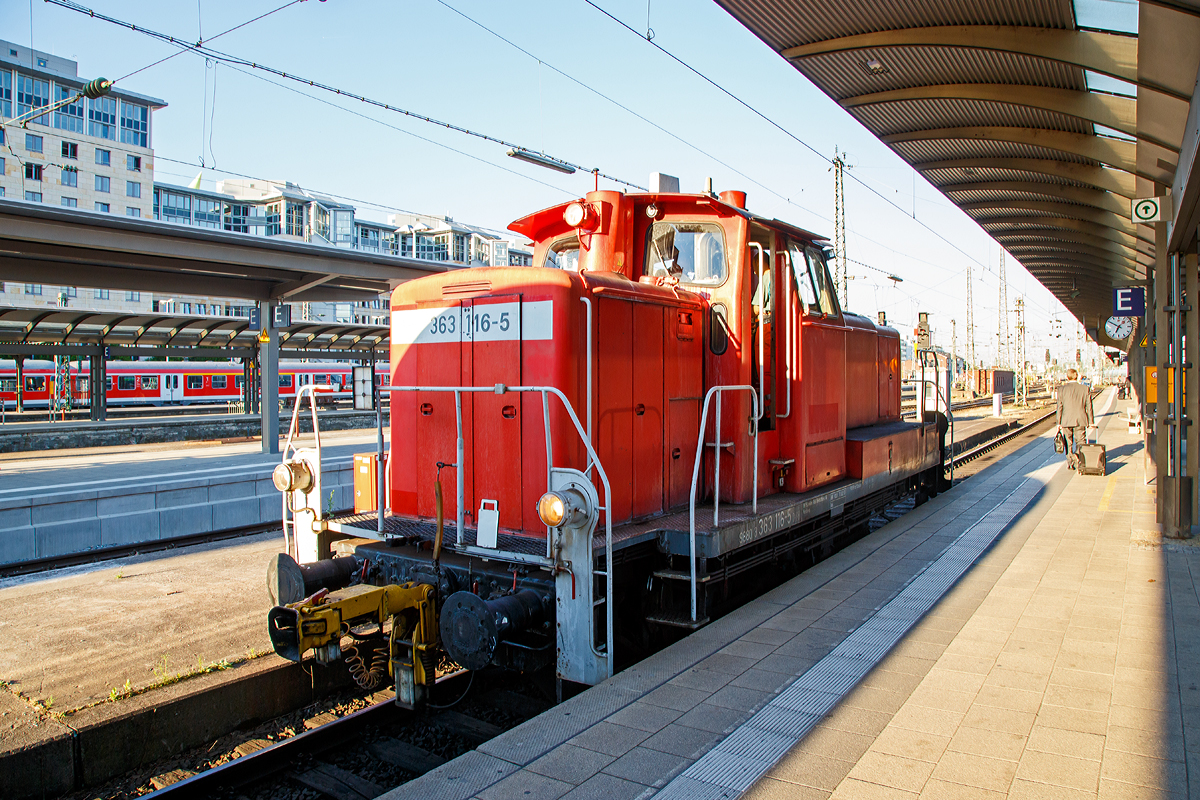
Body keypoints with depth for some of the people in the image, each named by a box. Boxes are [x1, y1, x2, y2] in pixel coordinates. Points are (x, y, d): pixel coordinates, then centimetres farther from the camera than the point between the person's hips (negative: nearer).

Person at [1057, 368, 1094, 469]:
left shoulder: (1062, 389, -4)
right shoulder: (1085, 389, -1)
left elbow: (1060, 407, -2)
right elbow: (1089, 407, 2)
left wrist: (1059, 423, 3)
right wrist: (1091, 421, 8)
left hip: (1066, 421, 0)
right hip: (1081, 421, 0)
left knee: (1069, 443, 11)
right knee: (1080, 442, 8)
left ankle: (1070, 462, 14)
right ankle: (1080, 462, 1)